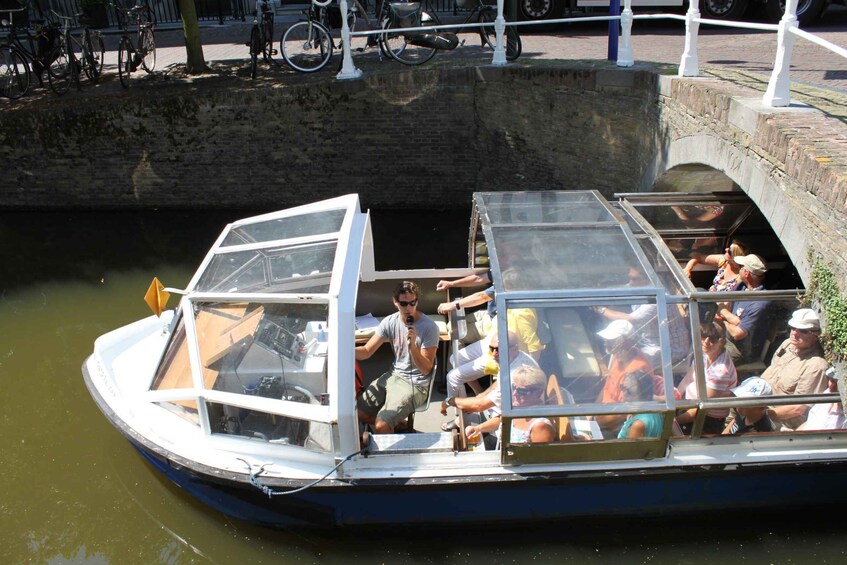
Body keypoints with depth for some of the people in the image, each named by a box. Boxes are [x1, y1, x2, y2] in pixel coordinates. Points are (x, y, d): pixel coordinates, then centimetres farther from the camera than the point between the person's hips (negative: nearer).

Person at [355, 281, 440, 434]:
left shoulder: (429, 327, -20)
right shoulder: (389, 322, -4)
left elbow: (426, 369, -18)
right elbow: (367, 351, -2)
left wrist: (412, 345, -35)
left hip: (416, 384, -6)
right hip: (394, 375, 6)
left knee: (381, 426, -21)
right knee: (357, 412, 4)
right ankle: (395, 423, 23)